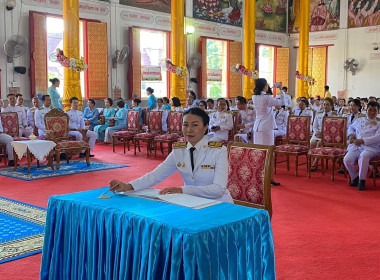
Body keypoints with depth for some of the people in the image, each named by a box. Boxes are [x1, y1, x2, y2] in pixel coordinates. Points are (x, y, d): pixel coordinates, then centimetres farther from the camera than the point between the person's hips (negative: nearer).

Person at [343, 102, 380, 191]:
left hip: (370, 147, -4)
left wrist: (362, 140, -16)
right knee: (347, 159, -25)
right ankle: (355, 177, 2)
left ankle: (362, 181, -23)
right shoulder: (360, 120, 25)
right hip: (356, 146, 4)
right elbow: (351, 127, 39)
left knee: (363, 156, -39)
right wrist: (351, 135, 14)